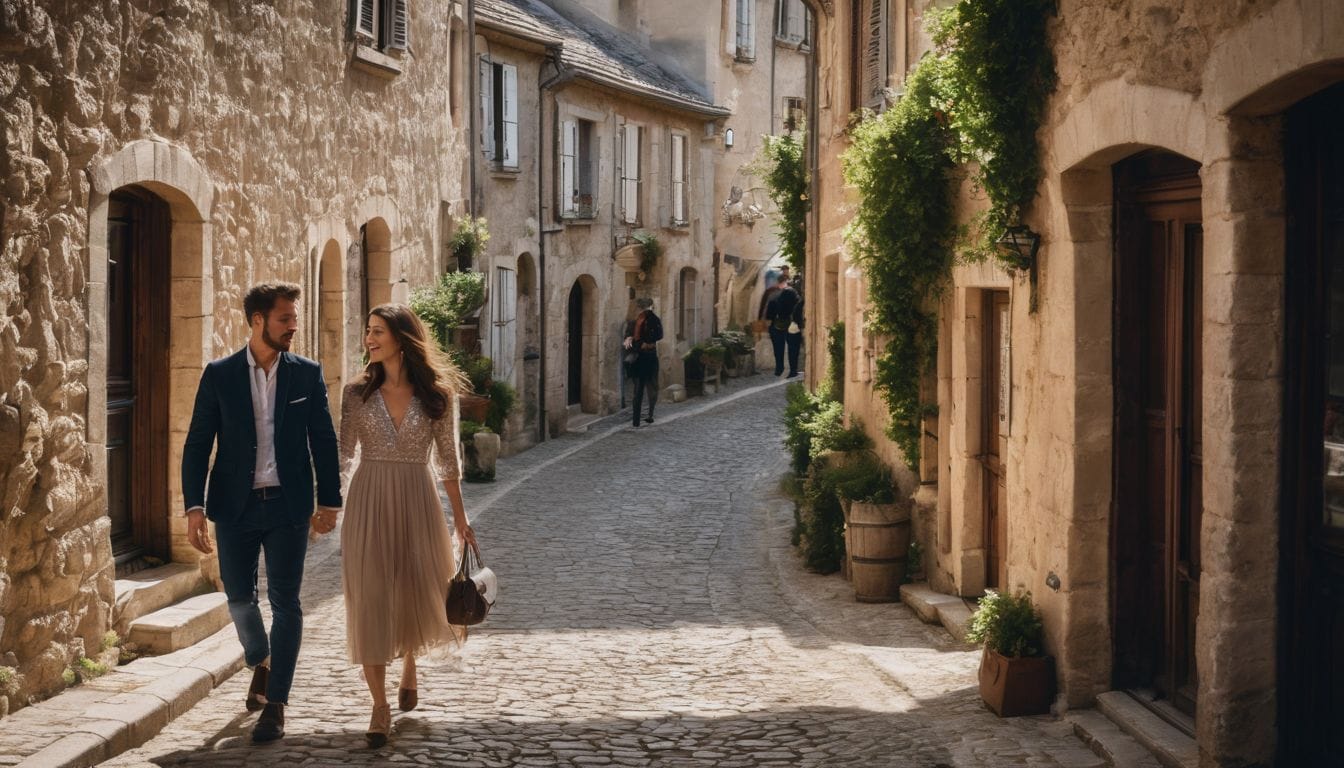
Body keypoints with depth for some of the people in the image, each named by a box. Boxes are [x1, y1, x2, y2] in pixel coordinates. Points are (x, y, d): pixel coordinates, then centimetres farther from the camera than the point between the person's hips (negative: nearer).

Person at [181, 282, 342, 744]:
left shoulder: (307, 374, 1)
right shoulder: (219, 375, -1)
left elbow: (323, 441, 5)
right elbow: (198, 443, -1)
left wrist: (329, 501, 1)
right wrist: (195, 507, -8)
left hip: (288, 505, 0)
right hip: (235, 506, 1)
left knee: (284, 602, 0)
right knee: (239, 597, 10)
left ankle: (275, 704, 7)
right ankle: (260, 663, 40)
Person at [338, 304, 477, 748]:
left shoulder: (437, 394, 0)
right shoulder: (358, 393, 1)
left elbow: (447, 460, 5)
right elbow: (343, 455, 2)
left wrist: (460, 518, 6)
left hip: (417, 501, 0)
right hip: (368, 502, 0)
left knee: (418, 592, 7)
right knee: (370, 598, -3)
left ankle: (409, 667, 40)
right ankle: (380, 706, 3)